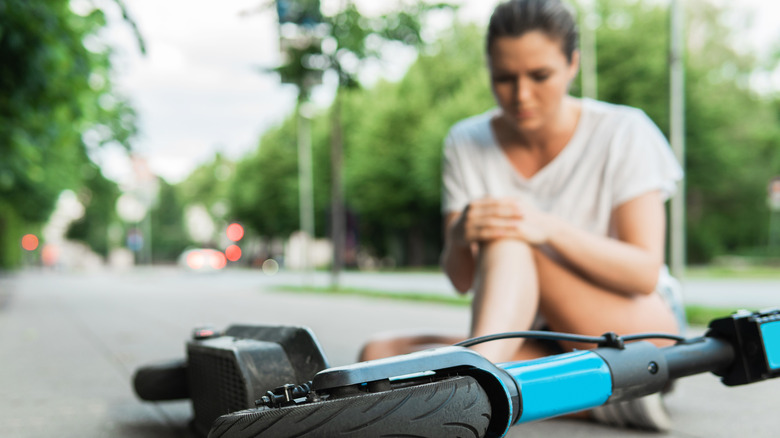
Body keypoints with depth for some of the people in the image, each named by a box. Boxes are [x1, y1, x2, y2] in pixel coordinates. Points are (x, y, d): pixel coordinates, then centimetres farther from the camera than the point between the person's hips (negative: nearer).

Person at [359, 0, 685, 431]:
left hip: (641, 329, -4)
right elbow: (462, 280, -4)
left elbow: (644, 274, -17)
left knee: (506, 240, -30)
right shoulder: (467, 143, -1)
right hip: (536, 343, 4)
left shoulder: (623, 133, -9)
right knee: (379, 355, -21)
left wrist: (550, 230, -35)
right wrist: (462, 238, -29)